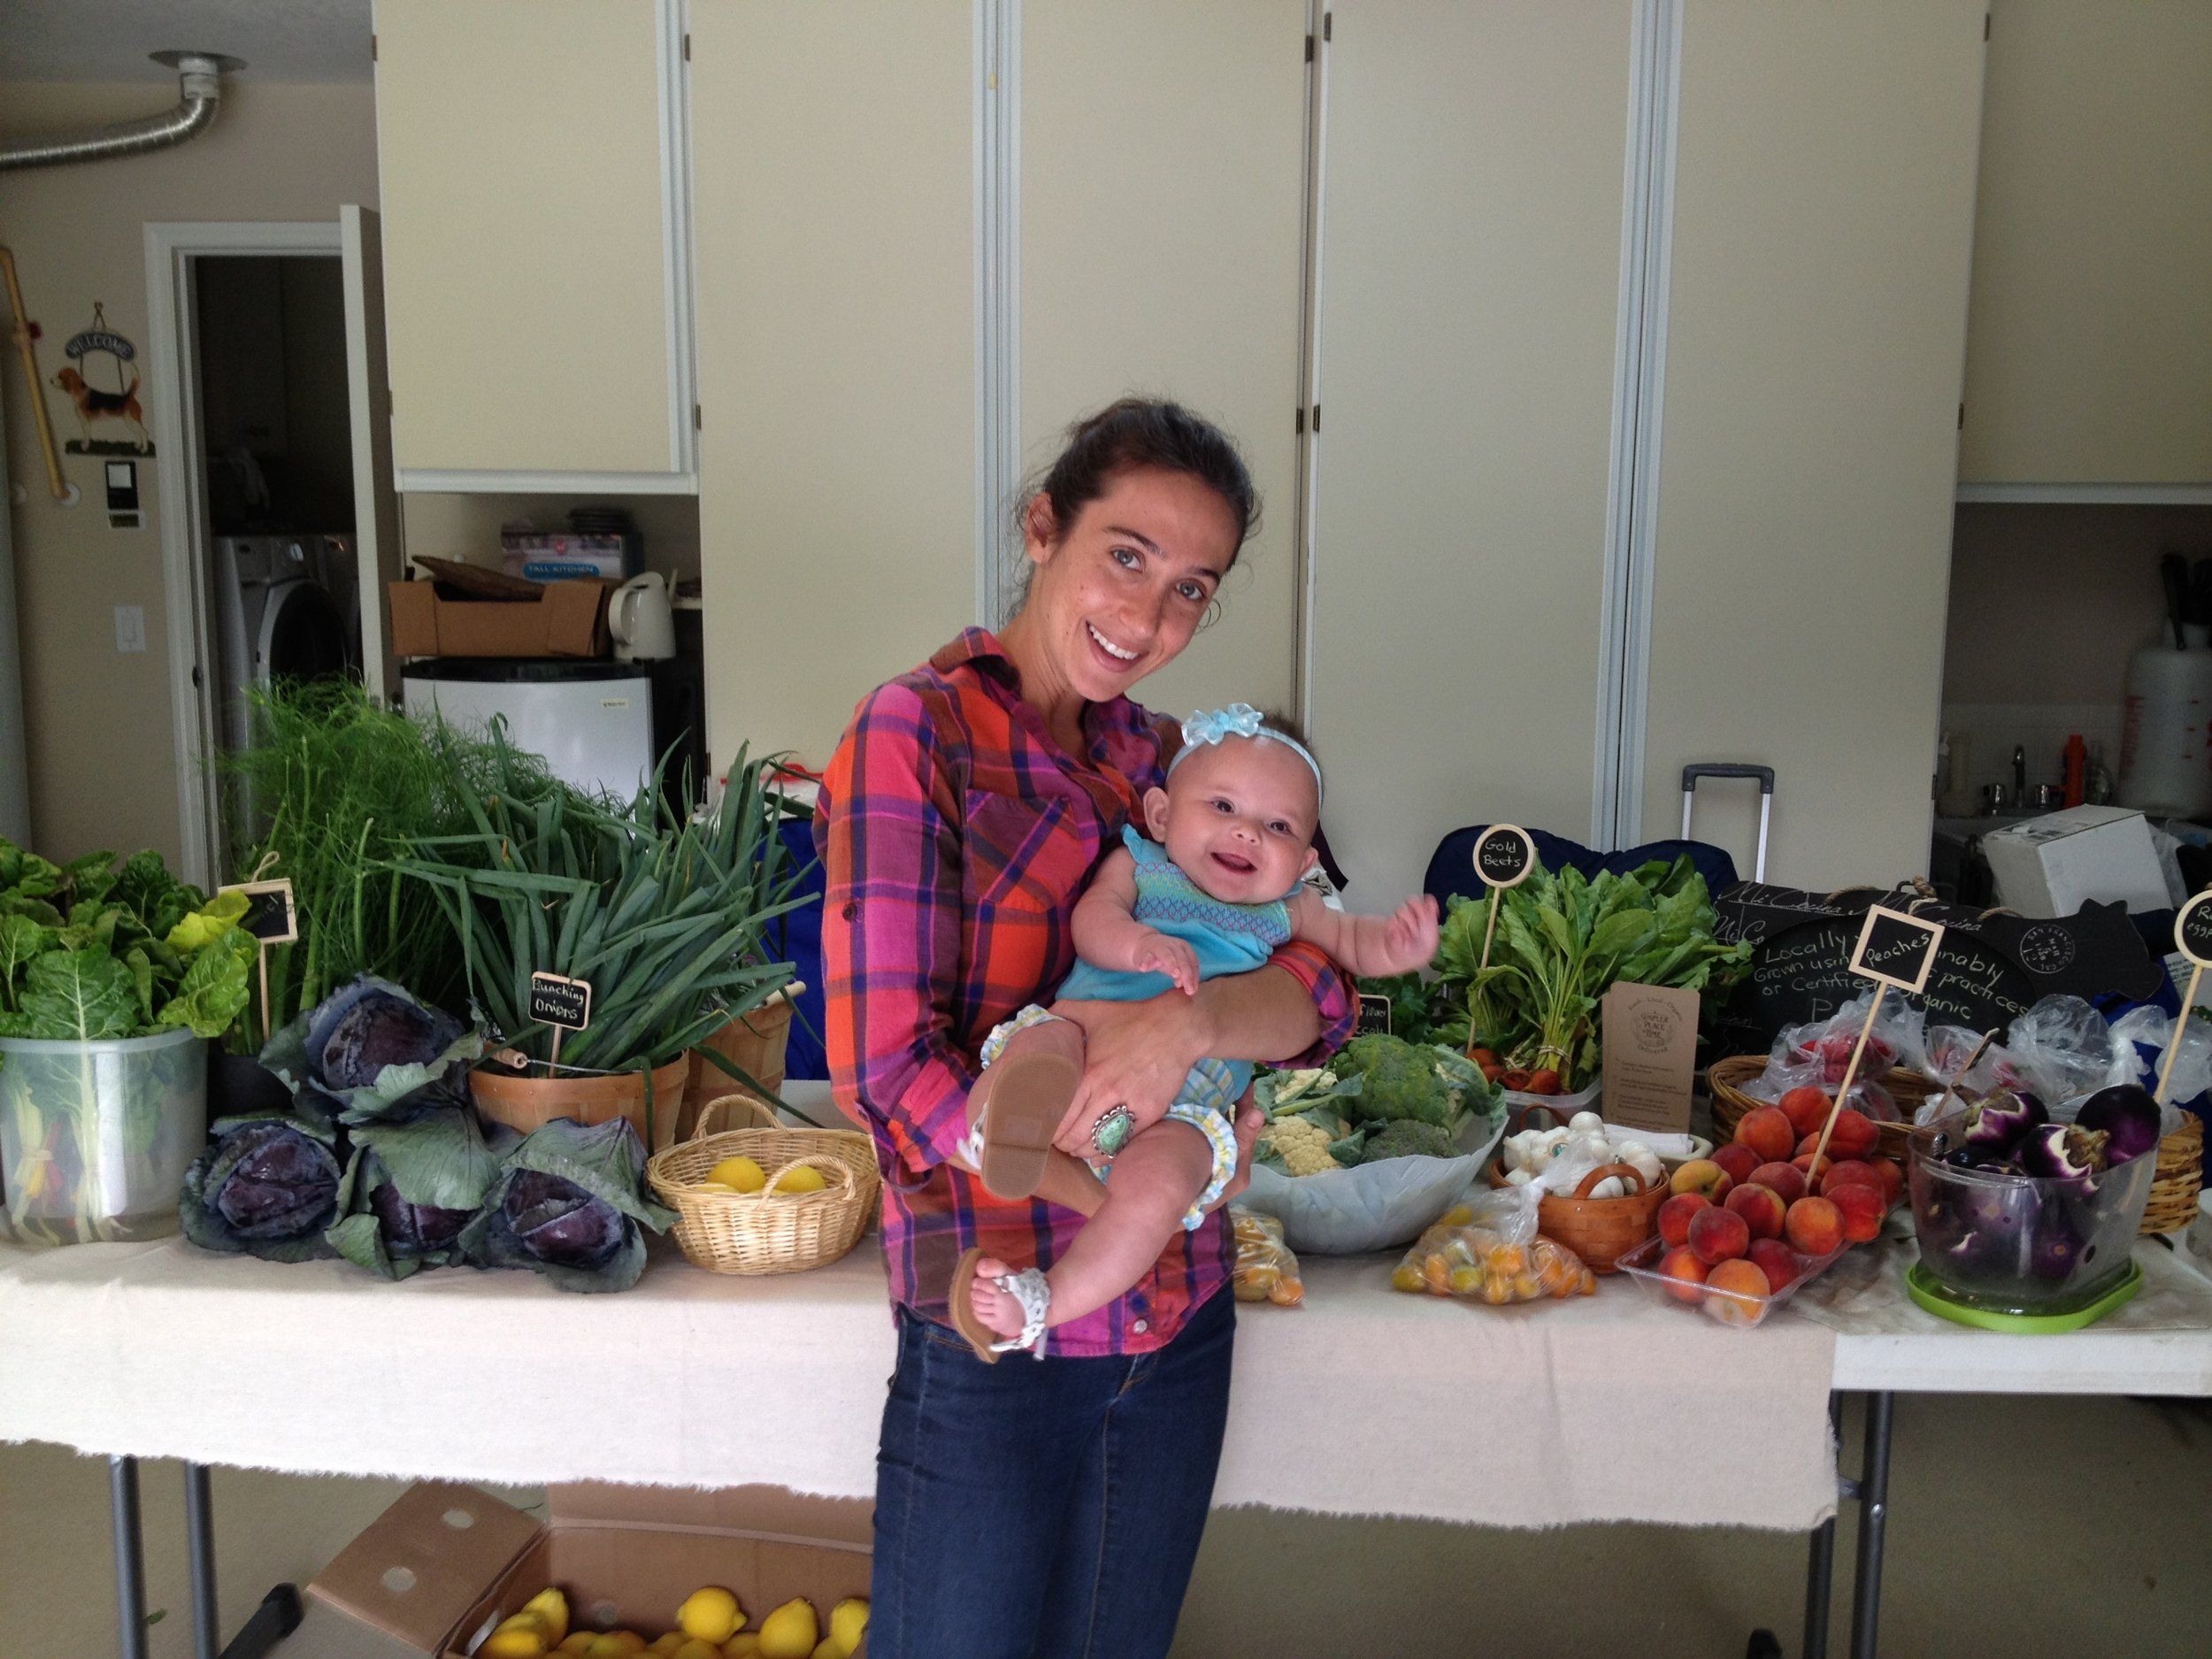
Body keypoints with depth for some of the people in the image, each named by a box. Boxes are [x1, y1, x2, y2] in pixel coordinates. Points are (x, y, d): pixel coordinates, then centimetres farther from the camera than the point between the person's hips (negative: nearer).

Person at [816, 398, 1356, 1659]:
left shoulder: (1163, 762, 8)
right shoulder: (916, 734, -11)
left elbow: (1327, 988, -2)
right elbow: (891, 1063, -18)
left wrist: (1188, 1021, -23)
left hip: (1181, 1323, 6)